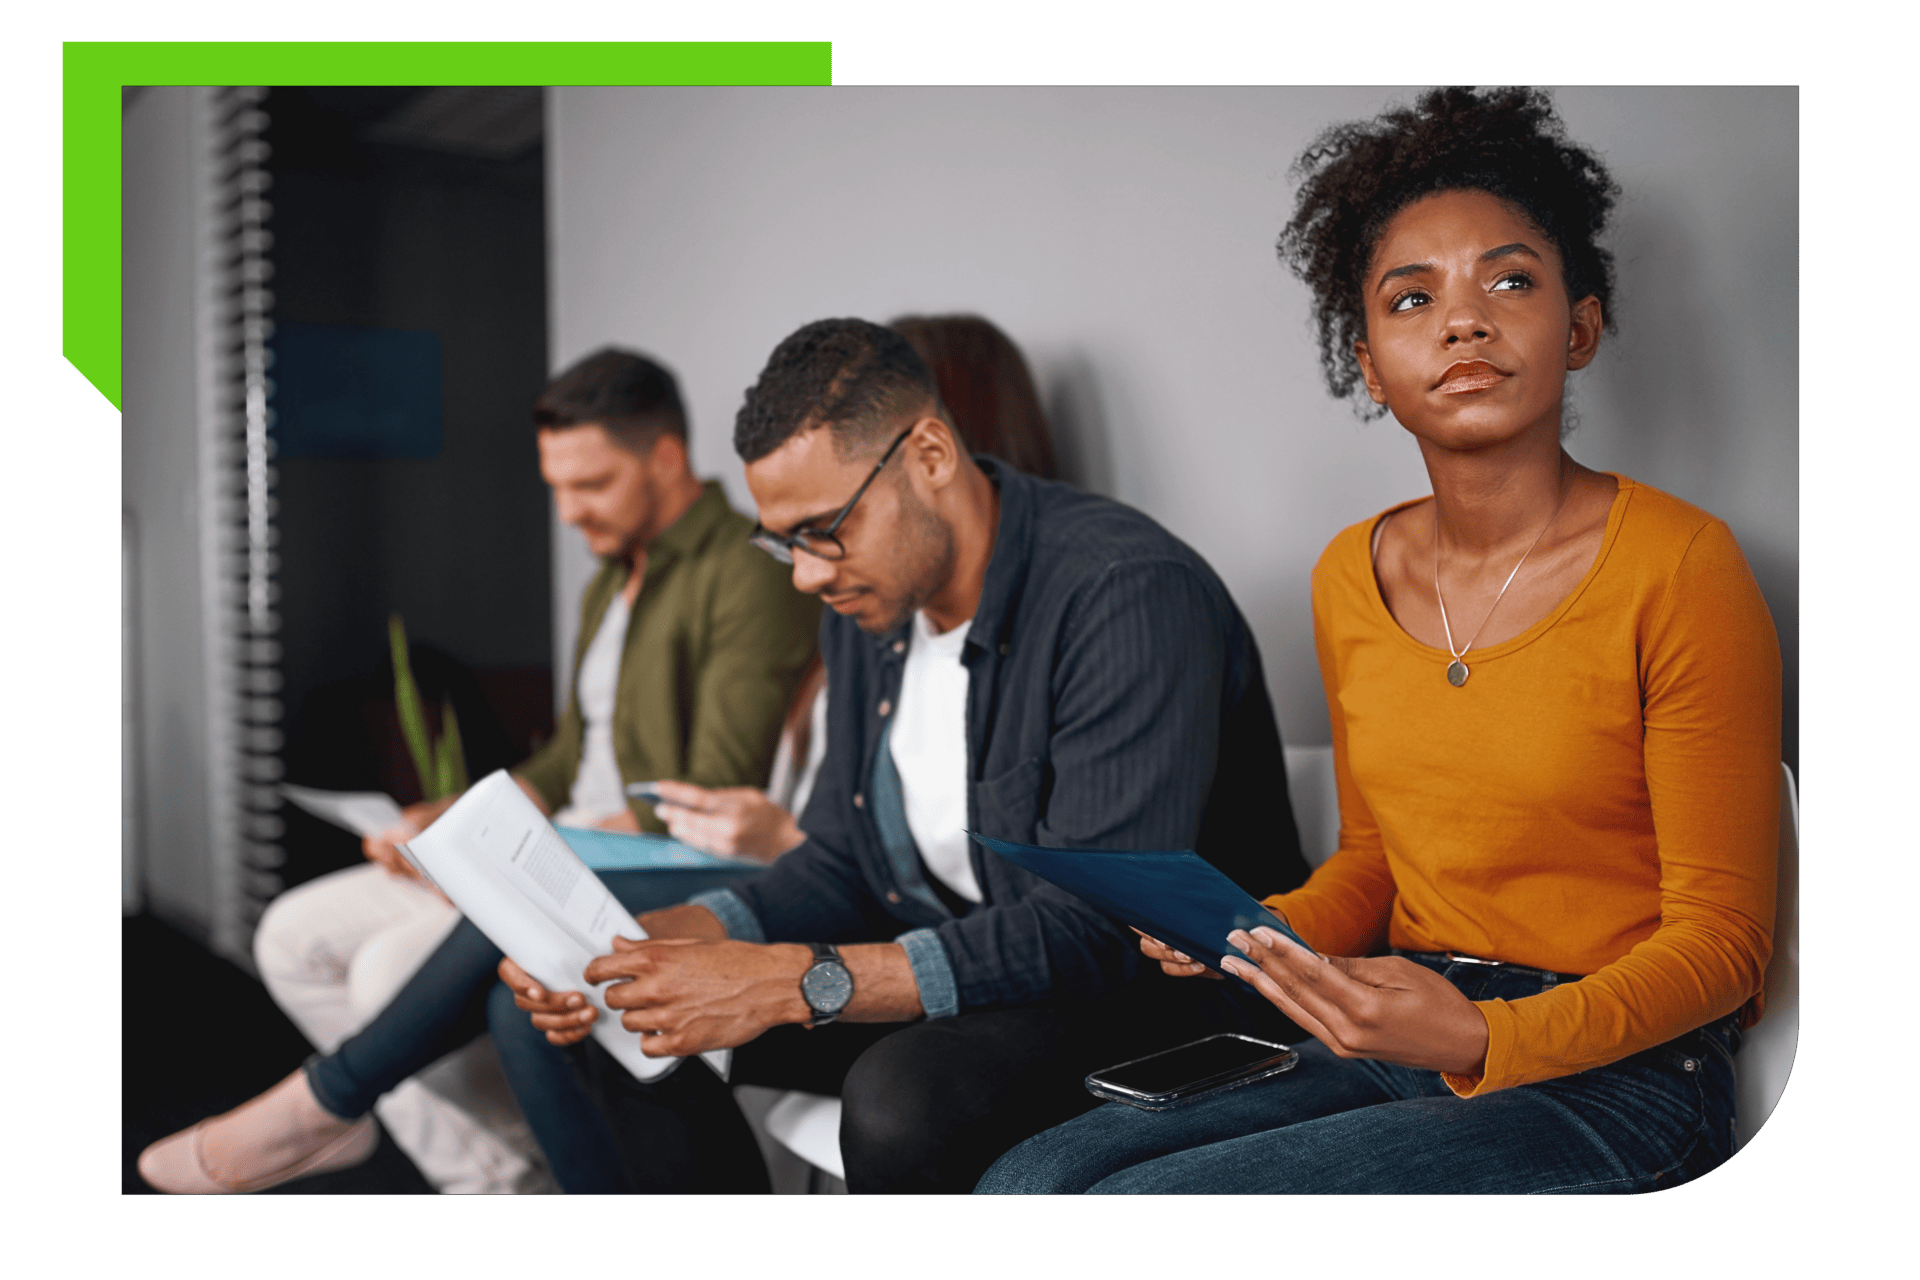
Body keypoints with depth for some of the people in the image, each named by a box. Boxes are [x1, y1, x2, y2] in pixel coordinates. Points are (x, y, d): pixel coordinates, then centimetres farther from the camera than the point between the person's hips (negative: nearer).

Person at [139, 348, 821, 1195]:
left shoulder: (749, 576, -14)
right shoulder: (610, 584, 19)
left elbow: (717, 802, -20)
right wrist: (455, 818, 4)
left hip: (659, 876, -10)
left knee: (393, 969, -25)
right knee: (295, 936, 3)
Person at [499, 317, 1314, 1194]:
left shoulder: (1130, 596, -25)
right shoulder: (866, 597, 3)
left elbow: (1100, 929, -30)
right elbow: (839, 862, 8)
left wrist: (794, 983, -33)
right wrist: (641, 944, -9)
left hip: (1163, 989, -8)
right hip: (961, 971, 8)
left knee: (903, 1094, -36)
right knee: (629, 1017, 3)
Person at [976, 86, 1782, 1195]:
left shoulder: (1676, 566, -11)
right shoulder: (1351, 575, 7)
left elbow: (1719, 941, -9)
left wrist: (1483, 1041, -25)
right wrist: (1252, 936, -3)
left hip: (1613, 1076, -5)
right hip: (1395, 1046, 5)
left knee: (1139, 1205, -22)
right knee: (1027, 1182, -16)